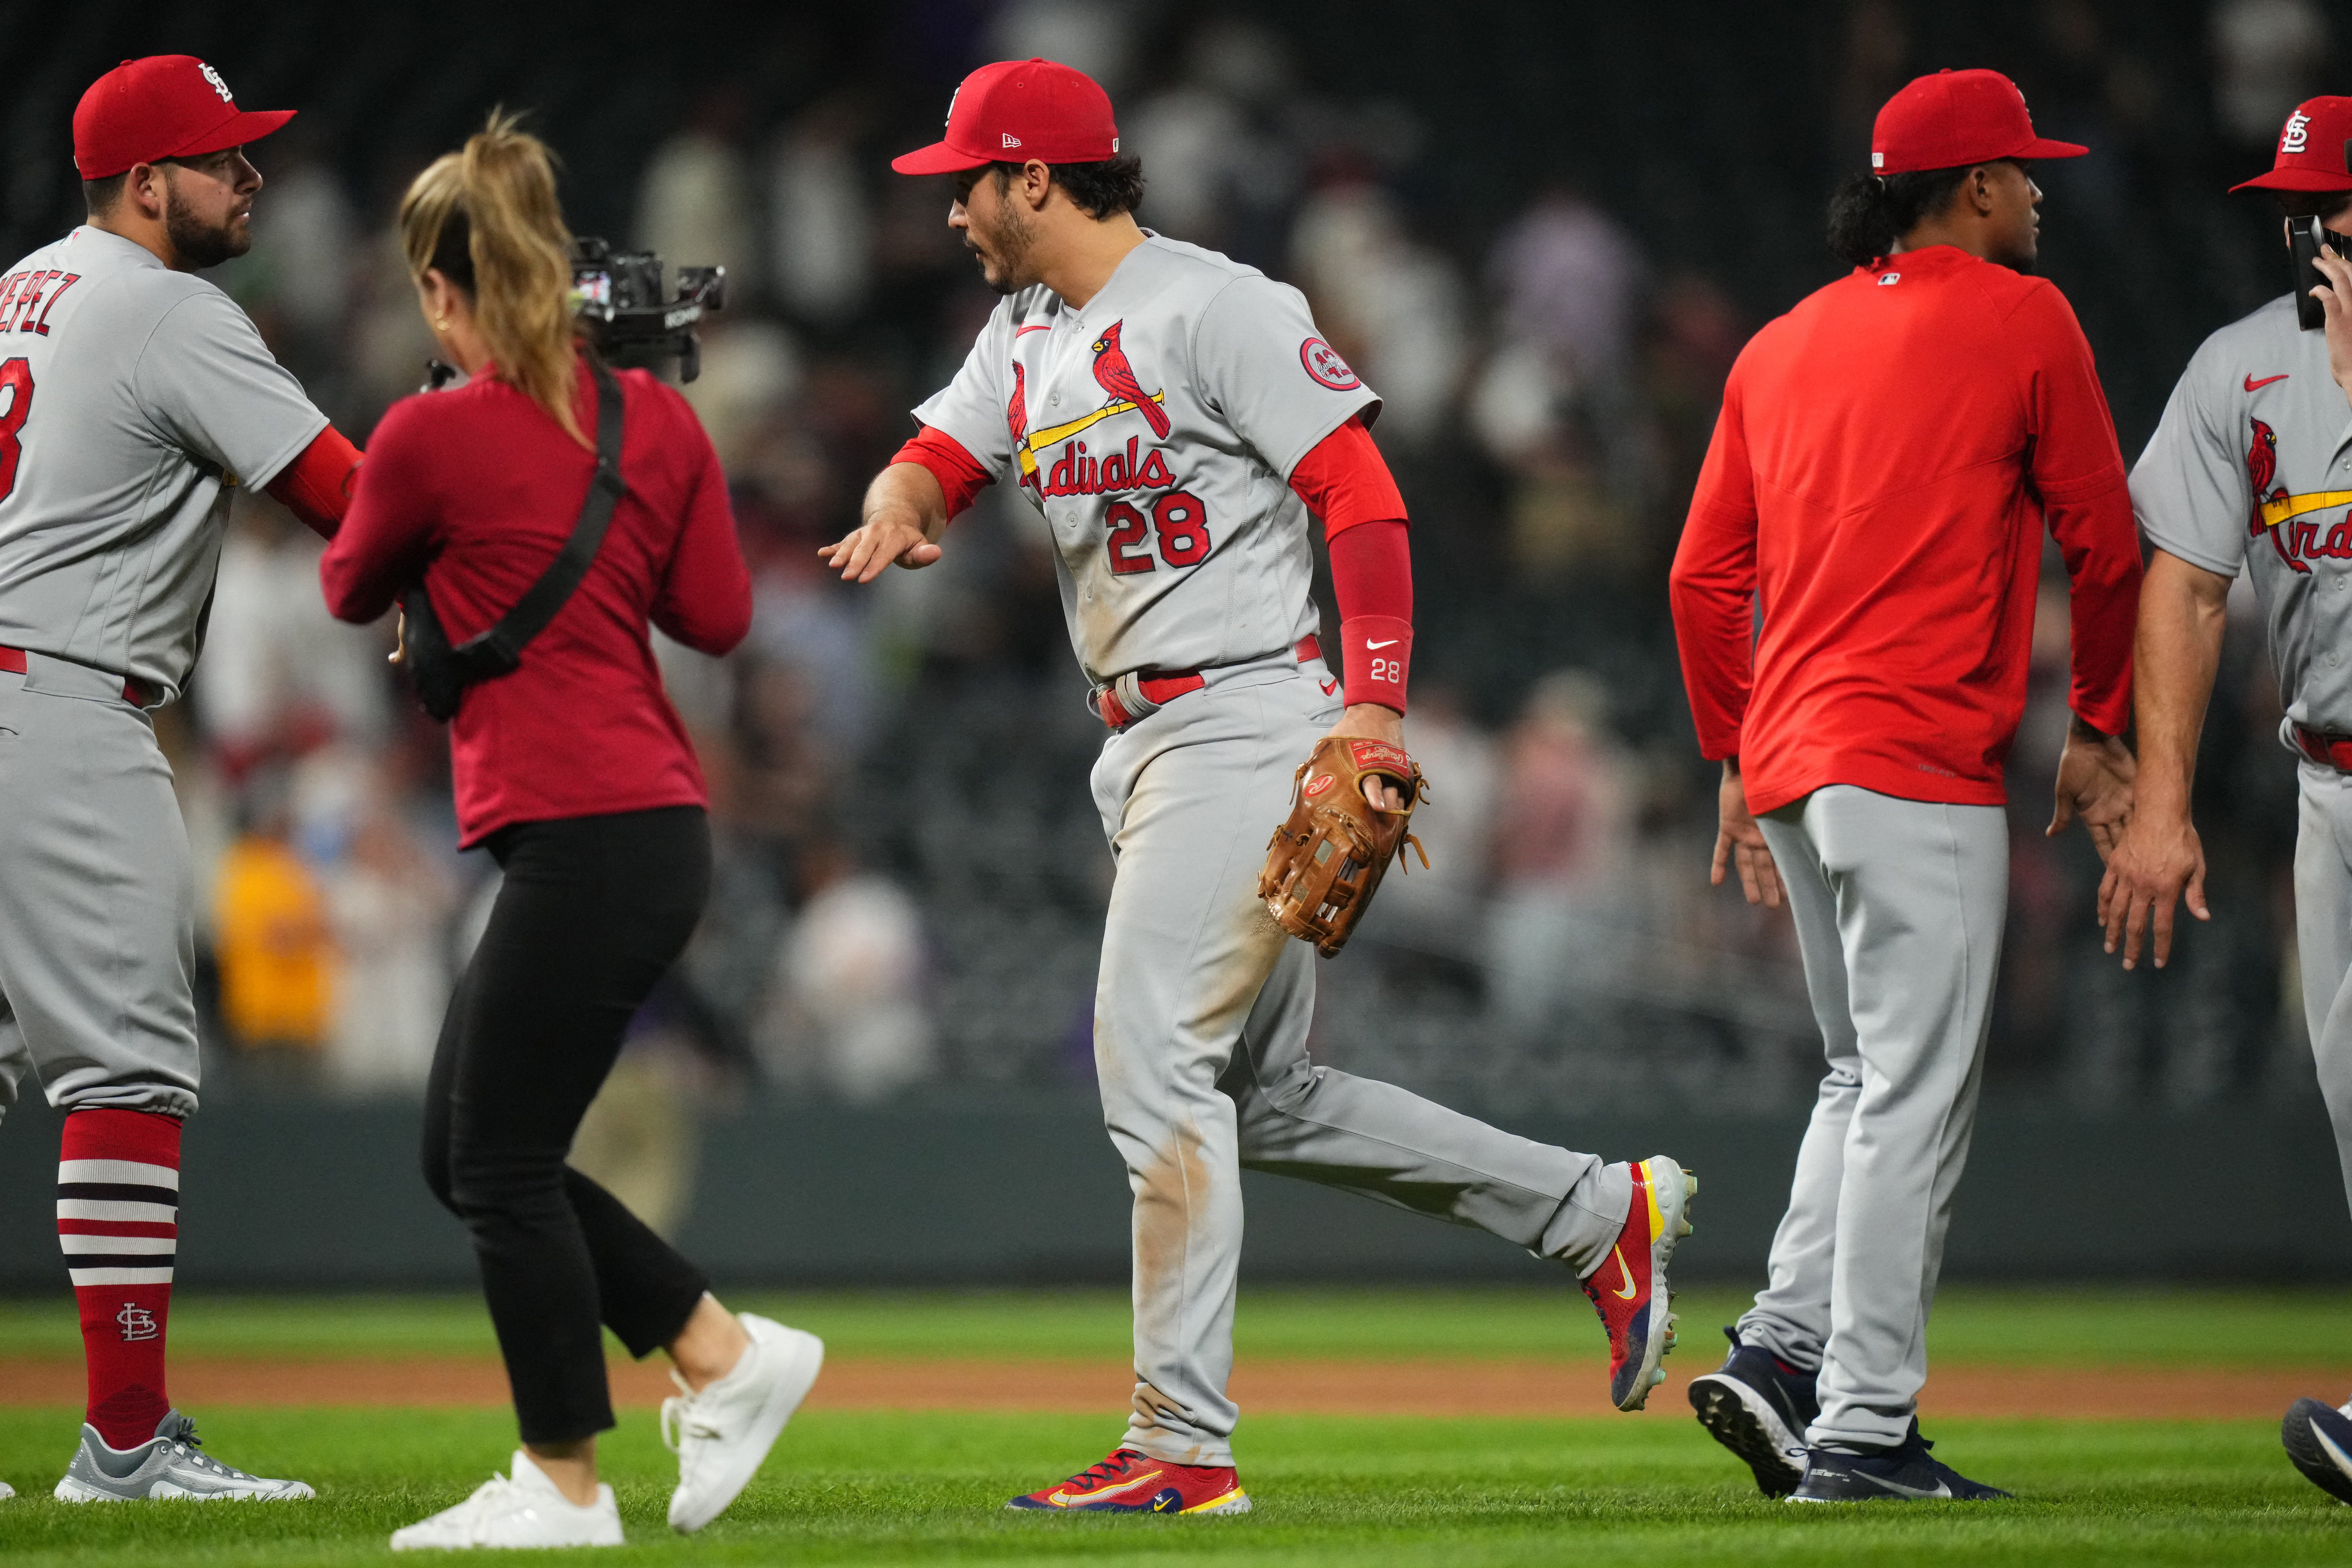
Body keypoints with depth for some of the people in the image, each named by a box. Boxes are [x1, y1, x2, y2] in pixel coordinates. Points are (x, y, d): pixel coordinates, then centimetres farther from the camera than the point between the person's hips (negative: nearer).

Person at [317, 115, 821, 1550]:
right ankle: (726, 1353, 18)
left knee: (504, 1164, 0)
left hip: (583, 841, -9)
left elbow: (352, 593, 7)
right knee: (468, 1152, 16)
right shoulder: (655, 417, 7)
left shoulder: (432, 436, -10)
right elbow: (720, 616, 11)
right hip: (657, 827, 9)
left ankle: (565, 1487, 4)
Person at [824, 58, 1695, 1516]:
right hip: (1144, 747, 10)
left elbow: (1362, 496, -14)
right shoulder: (1023, 342, 16)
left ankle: (1184, 1449, -12)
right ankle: (1601, 1212, 22)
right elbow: (934, 463, 9)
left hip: (1246, 725, -10)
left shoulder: (1216, 309, -11)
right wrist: (897, 513, -17)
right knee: (1266, 1100, 12)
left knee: (1154, 1056, -14)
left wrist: (1375, 704, -23)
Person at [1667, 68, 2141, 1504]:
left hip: (1787, 756, 7)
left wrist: (1737, 757, 20)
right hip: (1921, 764, -7)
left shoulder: (1779, 347, 15)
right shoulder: (2021, 321, -2)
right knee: (1915, 1099, -6)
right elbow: (2104, 542, 1)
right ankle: (1864, 1431, -8)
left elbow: (1706, 577, 14)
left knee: (1869, 1079, 19)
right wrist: (2098, 729, 12)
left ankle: (1784, 1350, 4)